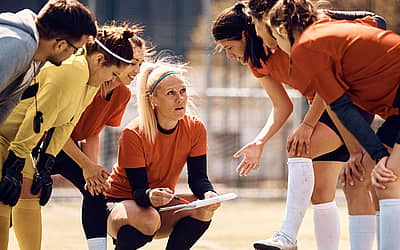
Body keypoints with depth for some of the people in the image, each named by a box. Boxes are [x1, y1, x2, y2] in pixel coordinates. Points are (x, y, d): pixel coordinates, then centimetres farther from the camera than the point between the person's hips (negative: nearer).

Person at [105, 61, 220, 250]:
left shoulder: (195, 128, -9)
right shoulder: (133, 135, -24)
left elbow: (198, 177, -9)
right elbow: (138, 189, -24)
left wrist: (208, 193, -34)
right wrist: (149, 196, -49)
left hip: (162, 205, 5)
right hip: (121, 203, -5)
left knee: (203, 210, -24)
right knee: (147, 219, -39)